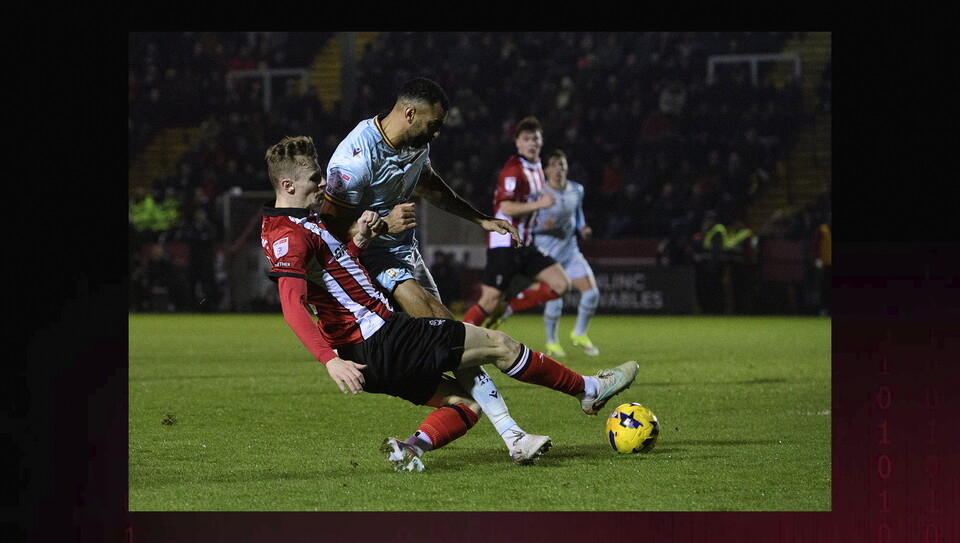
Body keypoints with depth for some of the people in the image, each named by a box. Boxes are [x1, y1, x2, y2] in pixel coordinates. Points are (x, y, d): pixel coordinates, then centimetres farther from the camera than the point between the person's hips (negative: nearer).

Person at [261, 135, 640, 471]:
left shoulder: (301, 223, 14)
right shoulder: (290, 234, -19)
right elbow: (292, 305, -30)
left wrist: (359, 241, 4)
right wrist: (331, 360, -41)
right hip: (379, 337, -11)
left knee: (464, 404, 14)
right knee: (498, 345, 1)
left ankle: (412, 447, -13)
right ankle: (588, 390, 16)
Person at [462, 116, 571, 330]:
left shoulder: (537, 167, 14)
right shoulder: (513, 169, -14)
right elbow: (506, 208, -23)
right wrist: (539, 204, -25)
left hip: (524, 245, 9)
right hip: (504, 245, -8)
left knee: (562, 284, -2)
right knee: (490, 301, -11)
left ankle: (506, 309, 5)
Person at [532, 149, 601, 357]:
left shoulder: (577, 190, 3)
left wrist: (583, 228, 1)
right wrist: (542, 226, -28)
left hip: (570, 249, 5)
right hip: (546, 252, -5)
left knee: (591, 292, -6)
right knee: (554, 300, -9)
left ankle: (580, 334, 17)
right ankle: (551, 342, 15)